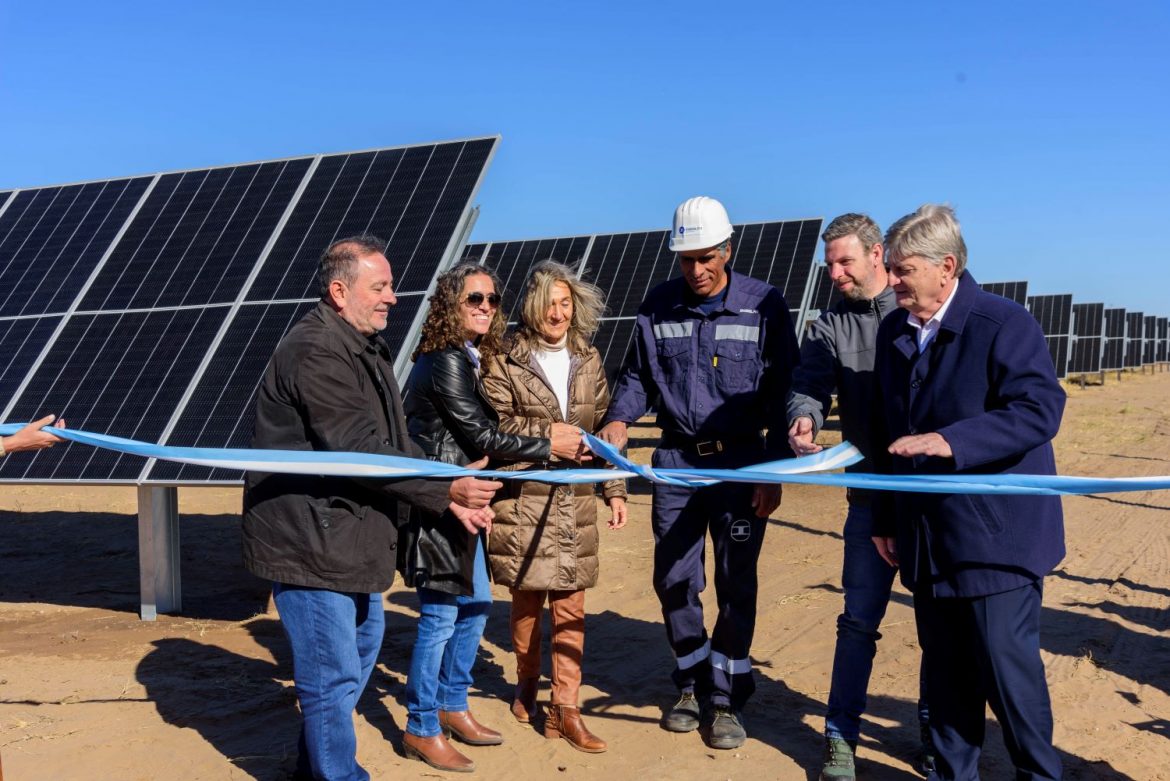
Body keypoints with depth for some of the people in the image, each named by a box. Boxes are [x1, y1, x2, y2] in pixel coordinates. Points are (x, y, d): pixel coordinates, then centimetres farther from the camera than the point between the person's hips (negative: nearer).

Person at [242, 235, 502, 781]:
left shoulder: (365, 348, 12)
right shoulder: (315, 352, -21)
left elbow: (394, 444, 12)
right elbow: (359, 450, -26)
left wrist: (448, 500, 1)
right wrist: (444, 490, -23)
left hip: (350, 537, 11)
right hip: (309, 541, -11)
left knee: (363, 640, 24)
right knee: (333, 675, -3)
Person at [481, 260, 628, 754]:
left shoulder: (588, 359, 9)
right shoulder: (506, 360, -4)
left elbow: (604, 428, 11)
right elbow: (495, 424, -9)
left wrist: (614, 489, 8)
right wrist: (546, 433, -16)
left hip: (576, 503, 3)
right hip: (524, 500, -3)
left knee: (570, 605, 3)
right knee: (526, 598, 10)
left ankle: (565, 708, 9)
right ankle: (526, 683, 33)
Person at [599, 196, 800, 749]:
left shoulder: (764, 305, -6)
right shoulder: (658, 306, 2)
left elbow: (781, 393, -4)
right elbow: (638, 375, 11)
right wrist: (619, 418, -9)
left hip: (740, 462, -3)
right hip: (676, 459, 3)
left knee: (736, 583, 2)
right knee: (673, 579, 7)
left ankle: (725, 698, 17)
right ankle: (693, 683, 27)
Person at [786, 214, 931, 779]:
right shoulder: (829, 328, 4)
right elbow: (808, 387, -7)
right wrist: (803, 419, -29)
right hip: (873, 494, 0)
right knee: (859, 618, 3)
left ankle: (935, 730, 28)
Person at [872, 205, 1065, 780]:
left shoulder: (1004, 324, -11)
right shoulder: (894, 332, 9)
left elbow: (1040, 411, -21)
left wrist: (951, 441, -31)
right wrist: (886, 518, 14)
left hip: (998, 537, -6)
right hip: (929, 537, 6)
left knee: (1006, 667, 0)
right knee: (945, 670, 13)